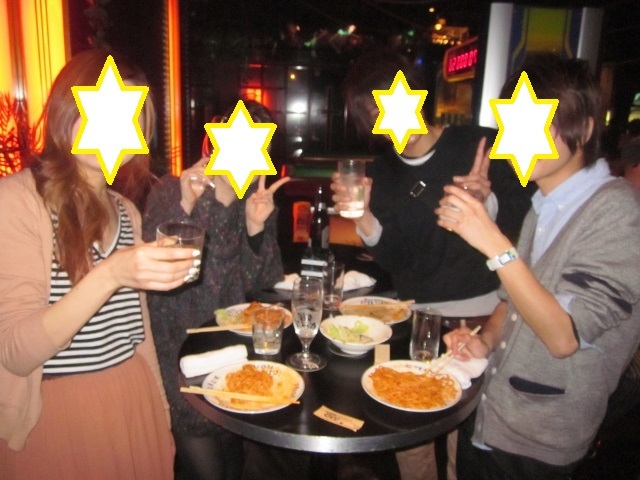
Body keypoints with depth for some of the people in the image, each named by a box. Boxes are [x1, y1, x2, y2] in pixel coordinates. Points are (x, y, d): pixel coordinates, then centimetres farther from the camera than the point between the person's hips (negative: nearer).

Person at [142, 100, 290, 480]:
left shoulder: (261, 198, 1)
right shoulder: (171, 191, -11)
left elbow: (260, 281, -5)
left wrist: (256, 227, -22)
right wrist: (185, 206, -34)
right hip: (182, 346, -4)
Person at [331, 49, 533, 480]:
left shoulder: (482, 145, -5)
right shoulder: (380, 174, 6)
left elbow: (526, 222, -4)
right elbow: (395, 260, 2)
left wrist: (488, 202, -23)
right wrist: (364, 219, -14)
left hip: (483, 314, -2)